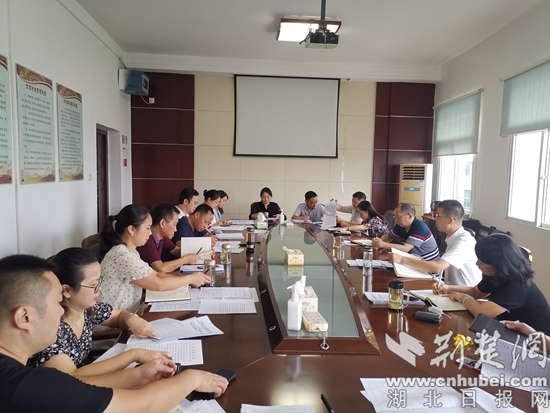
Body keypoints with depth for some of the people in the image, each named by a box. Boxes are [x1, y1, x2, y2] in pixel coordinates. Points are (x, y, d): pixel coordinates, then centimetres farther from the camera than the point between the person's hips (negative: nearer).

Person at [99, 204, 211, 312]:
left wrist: (188, 281, -2)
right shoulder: (122, 256, -23)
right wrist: (191, 278, -9)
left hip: (129, 313, 8)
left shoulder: (131, 252, 6)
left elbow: (155, 274, 7)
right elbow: (158, 285, -21)